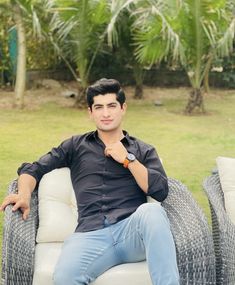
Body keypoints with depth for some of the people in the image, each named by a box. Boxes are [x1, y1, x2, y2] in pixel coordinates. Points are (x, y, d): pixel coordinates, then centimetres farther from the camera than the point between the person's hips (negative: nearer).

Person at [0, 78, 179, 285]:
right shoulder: (76, 145, 23)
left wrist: (128, 159, 2)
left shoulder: (143, 150, 21)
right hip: (92, 234, 0)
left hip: (132, 229, 1)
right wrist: (24, 195, -2)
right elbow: (33, 169, 19)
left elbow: (161, 191, 5)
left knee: (151, 210, -37)